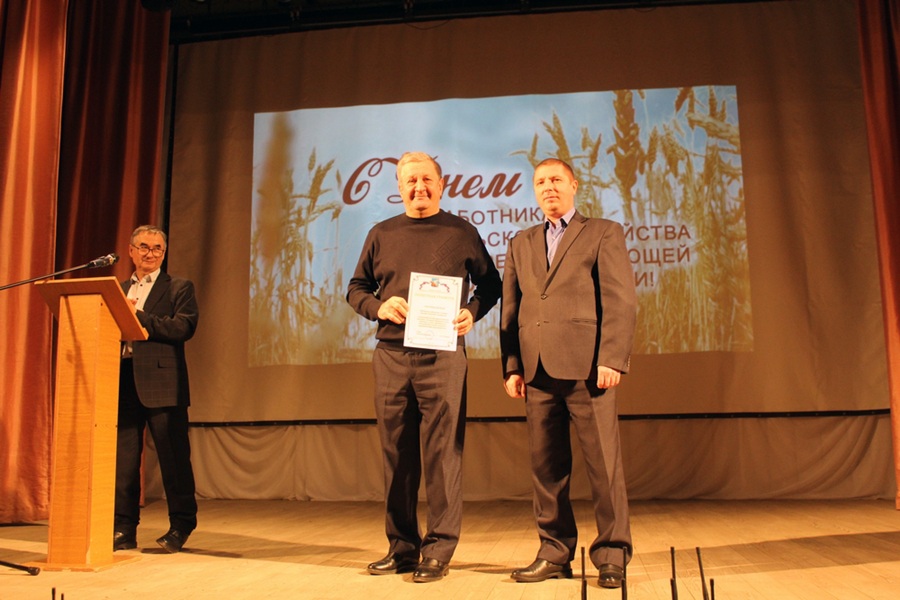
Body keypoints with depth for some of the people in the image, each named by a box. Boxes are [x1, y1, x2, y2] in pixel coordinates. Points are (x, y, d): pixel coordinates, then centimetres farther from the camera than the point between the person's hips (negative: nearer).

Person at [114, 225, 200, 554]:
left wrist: (137, 317, -15)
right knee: (122, 458, 6)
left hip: (161, 383, -4)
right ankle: (124, 529, 16)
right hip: (123, 382, 5)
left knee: (173, 458, 0)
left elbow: (184, 327, -10)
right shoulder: (118, 291, 20)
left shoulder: (179, 288, 5)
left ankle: (180, 526, 11)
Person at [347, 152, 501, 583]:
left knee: (442, 452, -3)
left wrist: (472, 312, -7)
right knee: (396, 454, 8)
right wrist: (378, 306, -5)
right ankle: (401, 547, 20)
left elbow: (489, 283, 12)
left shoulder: (461, 232, 7)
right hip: (391, 354, 3)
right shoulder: (381, 235, 14)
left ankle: (438, 551, 6)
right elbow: (356, 288, 16)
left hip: (442, 356, -3)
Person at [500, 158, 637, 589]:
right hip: (538, 371, 4)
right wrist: (511, 367, 6)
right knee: (546, 467, 6)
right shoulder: (520, 243, 21)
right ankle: (555, 553, 17)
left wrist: (612, 359, -12)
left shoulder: (604, 233, 8)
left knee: (603, 464, -1)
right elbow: (510, 310, 15)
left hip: (587, 367, -4)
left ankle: (612, 555, 11)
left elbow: (621, 302, -2)